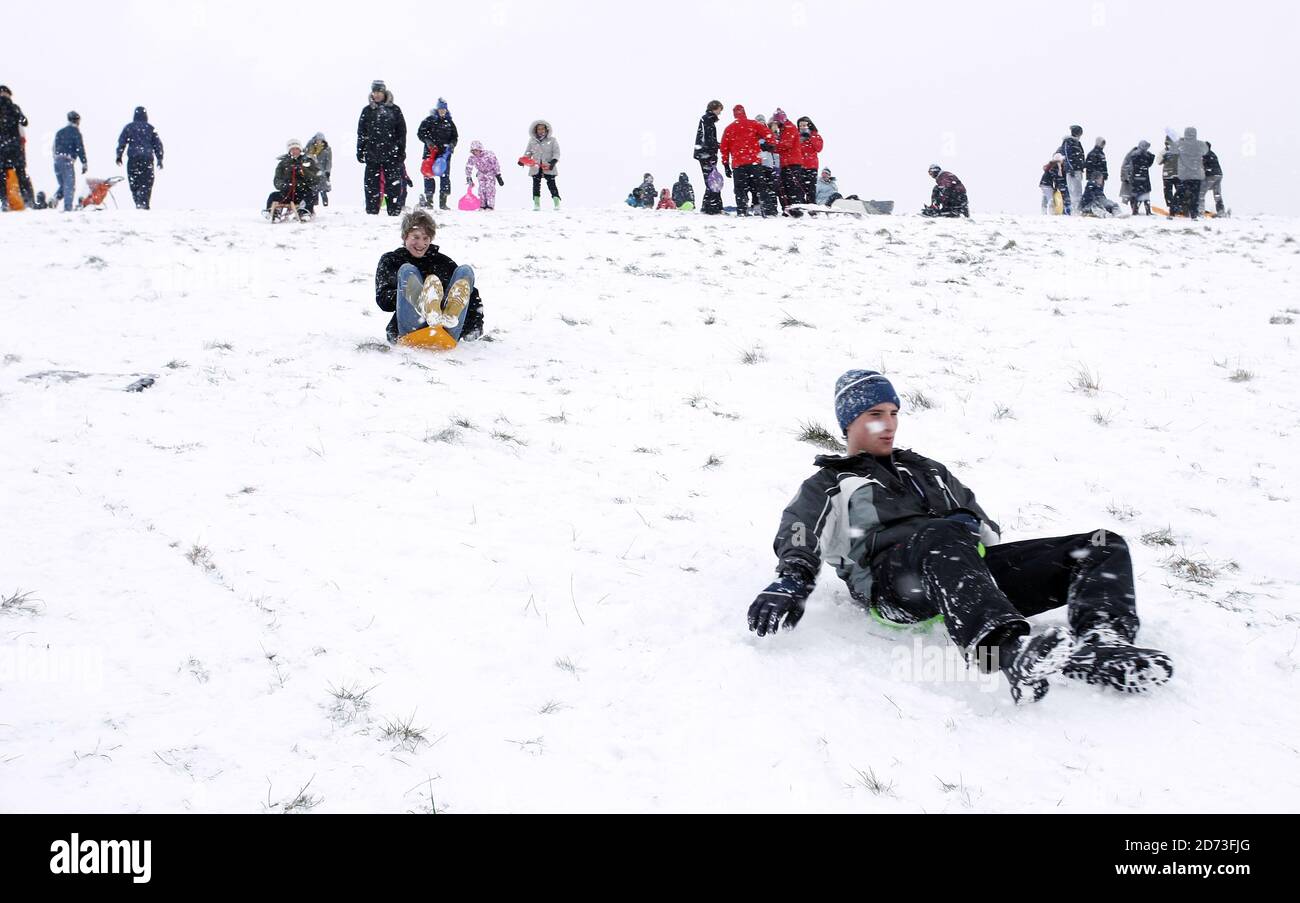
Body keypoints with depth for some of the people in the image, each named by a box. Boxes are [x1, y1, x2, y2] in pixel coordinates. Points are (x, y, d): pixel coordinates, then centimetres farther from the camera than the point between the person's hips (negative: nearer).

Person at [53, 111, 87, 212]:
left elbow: (54, 148, 21)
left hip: (57, 160, 6)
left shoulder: (59, 132, 19)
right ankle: (67, 208, -12)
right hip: (68, 161, -6)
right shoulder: (76, 132, -1)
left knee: (62, 185, 18)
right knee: (70, 186, -4)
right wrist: (84, 163, -6)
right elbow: (80, 148, -8)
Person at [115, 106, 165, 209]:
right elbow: (158, 144, 9)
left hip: (133, 158, 0)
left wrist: (119, 156, 8)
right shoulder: (150, 128, 7)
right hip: (147, 158, 0)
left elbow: (121, 142, 2)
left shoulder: (129, 127, 5)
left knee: (134, 183, 8)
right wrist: (160, 160, 14)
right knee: (147, 183, 2)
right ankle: (144, 203, -11)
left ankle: (138, 203, -1)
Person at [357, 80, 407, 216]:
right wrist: (360, 151, 5)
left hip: (391, 154, -1)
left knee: (393, 184, -2)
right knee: (371, 184, 1)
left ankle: (394, 211, 3)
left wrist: (402, 151, 0)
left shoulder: (394, 109, 5)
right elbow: (361, 133, 10)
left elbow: (402, 132, 5)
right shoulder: (367, 110, 9)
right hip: (372, 154, 1)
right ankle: (372, 212, 5)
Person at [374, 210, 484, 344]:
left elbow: (472, 295, 17)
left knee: (465, 271, -8)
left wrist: (476, 325, -1)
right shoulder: (390, 261, 21)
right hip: (409, 331, -2)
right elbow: (382, 300, 5)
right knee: (407, 270, -17)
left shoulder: (443, 262, 26)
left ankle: (450, 317, -42)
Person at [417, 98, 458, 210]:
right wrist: (428, 141, -15)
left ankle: (443, 201, 2)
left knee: (445, 176, -1)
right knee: (429, 174, -2)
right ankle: (429, 199, 5)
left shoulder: (449, 122, 11)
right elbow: (421, 133, 1)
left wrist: (452, 144, -4)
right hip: (431, 152, -2)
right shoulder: (429, 120, 2)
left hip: (445, 152, 2)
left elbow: (455, 136, 16)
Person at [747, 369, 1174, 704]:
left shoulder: (926, 470, 41)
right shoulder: (828, 486, 25)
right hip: (893, 576, -6)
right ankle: (1015, 653, -69)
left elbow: (976, 517, 34)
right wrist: (792, 582, -20)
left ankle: (1103, 648, -41)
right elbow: (799, 538, 4)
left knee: (1104, 547, -10)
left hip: (971, 570, 6)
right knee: (944, 539, -43)